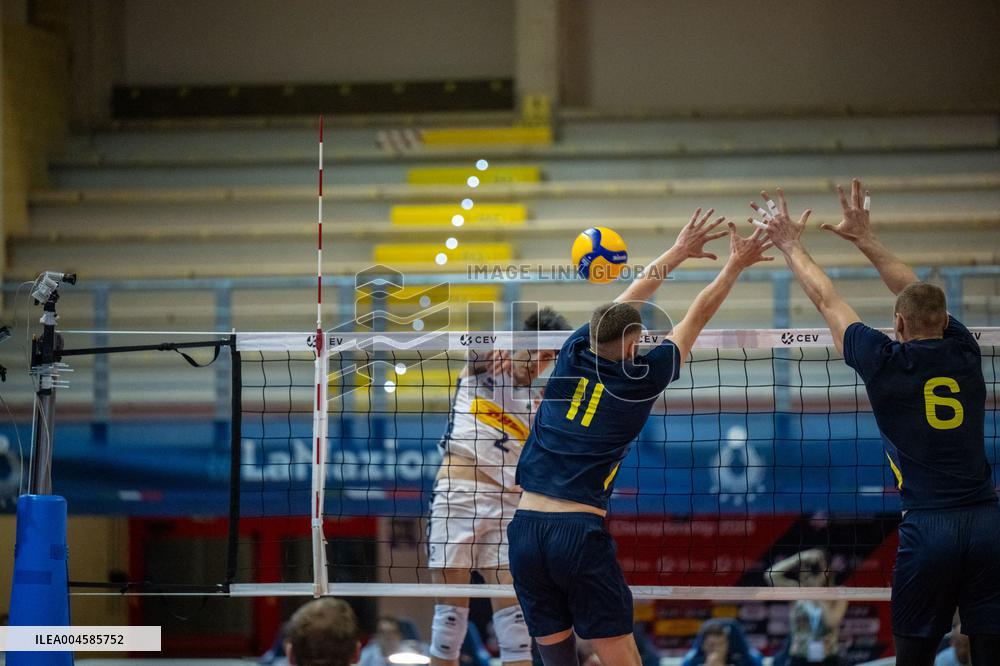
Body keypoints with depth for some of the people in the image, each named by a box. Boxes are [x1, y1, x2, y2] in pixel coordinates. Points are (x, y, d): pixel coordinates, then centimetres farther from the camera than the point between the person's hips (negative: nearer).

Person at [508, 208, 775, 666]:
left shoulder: (574, 354, 9)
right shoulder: (641, 379, 0)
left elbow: (626, 301, 24)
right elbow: (698, 315, 13)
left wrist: (679, 251, 35)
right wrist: (735, 265, 26)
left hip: (525, 529, 5)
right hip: (581, 534, -5)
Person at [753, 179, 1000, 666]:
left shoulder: (886, 363, -1)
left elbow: (826, 301, 14)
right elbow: (921, 296, 26)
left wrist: (790, 245, 28)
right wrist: (866, 240, 36)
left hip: (928, 529, -3)